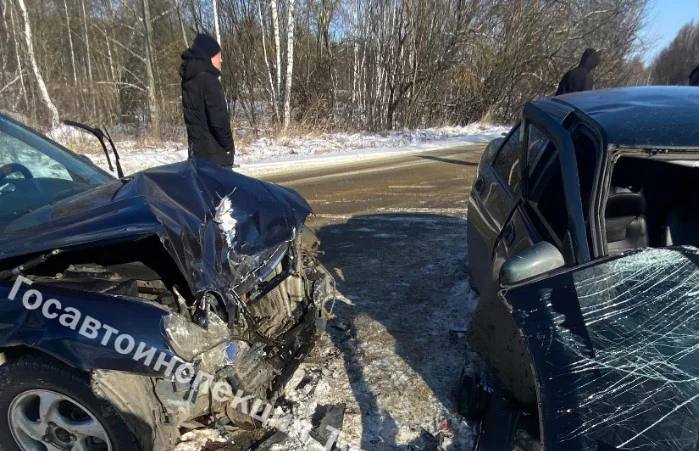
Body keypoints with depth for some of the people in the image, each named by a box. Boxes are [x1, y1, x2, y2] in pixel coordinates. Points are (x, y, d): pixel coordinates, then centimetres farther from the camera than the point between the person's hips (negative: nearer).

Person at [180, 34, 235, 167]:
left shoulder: (189, 81, 14)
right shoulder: (208, 79, -14)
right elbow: (219, 119, -21)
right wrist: (229, 146, -7)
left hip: (197, 151, 9)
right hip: (215, 153, -9)